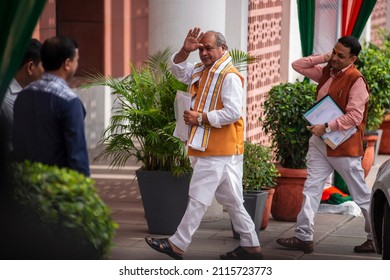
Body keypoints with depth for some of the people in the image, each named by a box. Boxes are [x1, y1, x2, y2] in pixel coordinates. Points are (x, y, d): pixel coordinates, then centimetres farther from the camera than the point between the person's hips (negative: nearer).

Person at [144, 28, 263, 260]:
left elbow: (233, 112, -21)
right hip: (222, 152, 10)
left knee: (199, 198, -4)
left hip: (217, 151, -10)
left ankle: (178, 245, 1)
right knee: (231, 200, 11)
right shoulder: (203, 72, 16)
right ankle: (251, 247, 14)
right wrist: (185, 51, 3)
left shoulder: (229, 77, -14)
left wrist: (200, 118, -17)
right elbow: (178, 70, 23)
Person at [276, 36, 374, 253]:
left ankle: (376, 239, 14)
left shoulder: (356, 81, -16)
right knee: (311, 189, 2)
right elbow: (298, 65, 14)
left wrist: (327, 127, -24)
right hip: (320, 142, 7)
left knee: (361, 194, 3)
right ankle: (304, 237, 2)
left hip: (343, 146, -7)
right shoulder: (326, 72, 7)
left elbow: (354, 117, -22)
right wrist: (324, 58, 2)